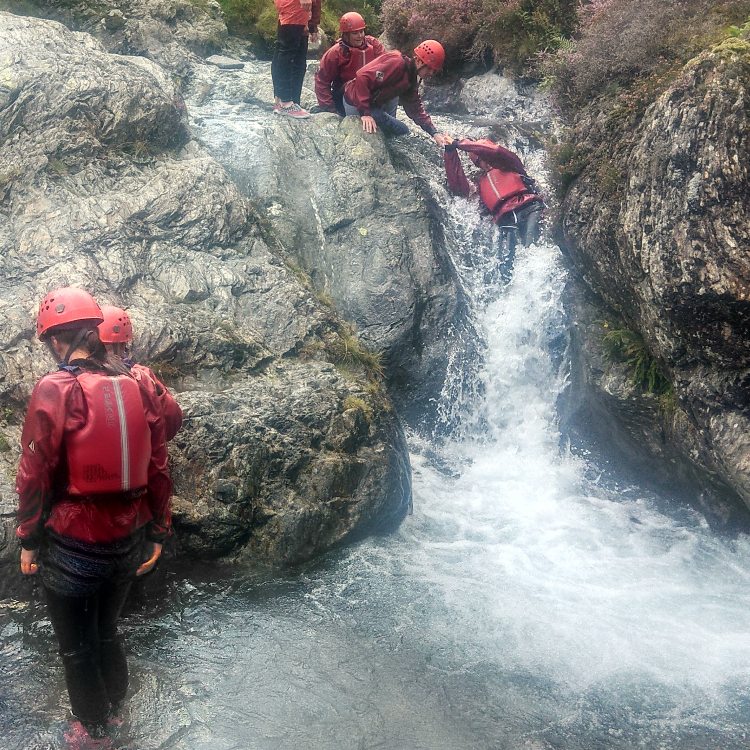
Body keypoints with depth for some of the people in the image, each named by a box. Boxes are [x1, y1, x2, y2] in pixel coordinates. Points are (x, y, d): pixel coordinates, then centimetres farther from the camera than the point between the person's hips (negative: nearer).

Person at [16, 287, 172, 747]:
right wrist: (158, 534, 11)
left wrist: (28, 541, 0)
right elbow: (158, 469, 1)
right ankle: (116, 701, 45)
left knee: (77, 645, 16)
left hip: (73, 546, -5)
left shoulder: (53, 391, -15)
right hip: (127, 541, 5)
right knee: (107, 629, 26)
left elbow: (35, 476, -12)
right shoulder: (139, 387, -2)